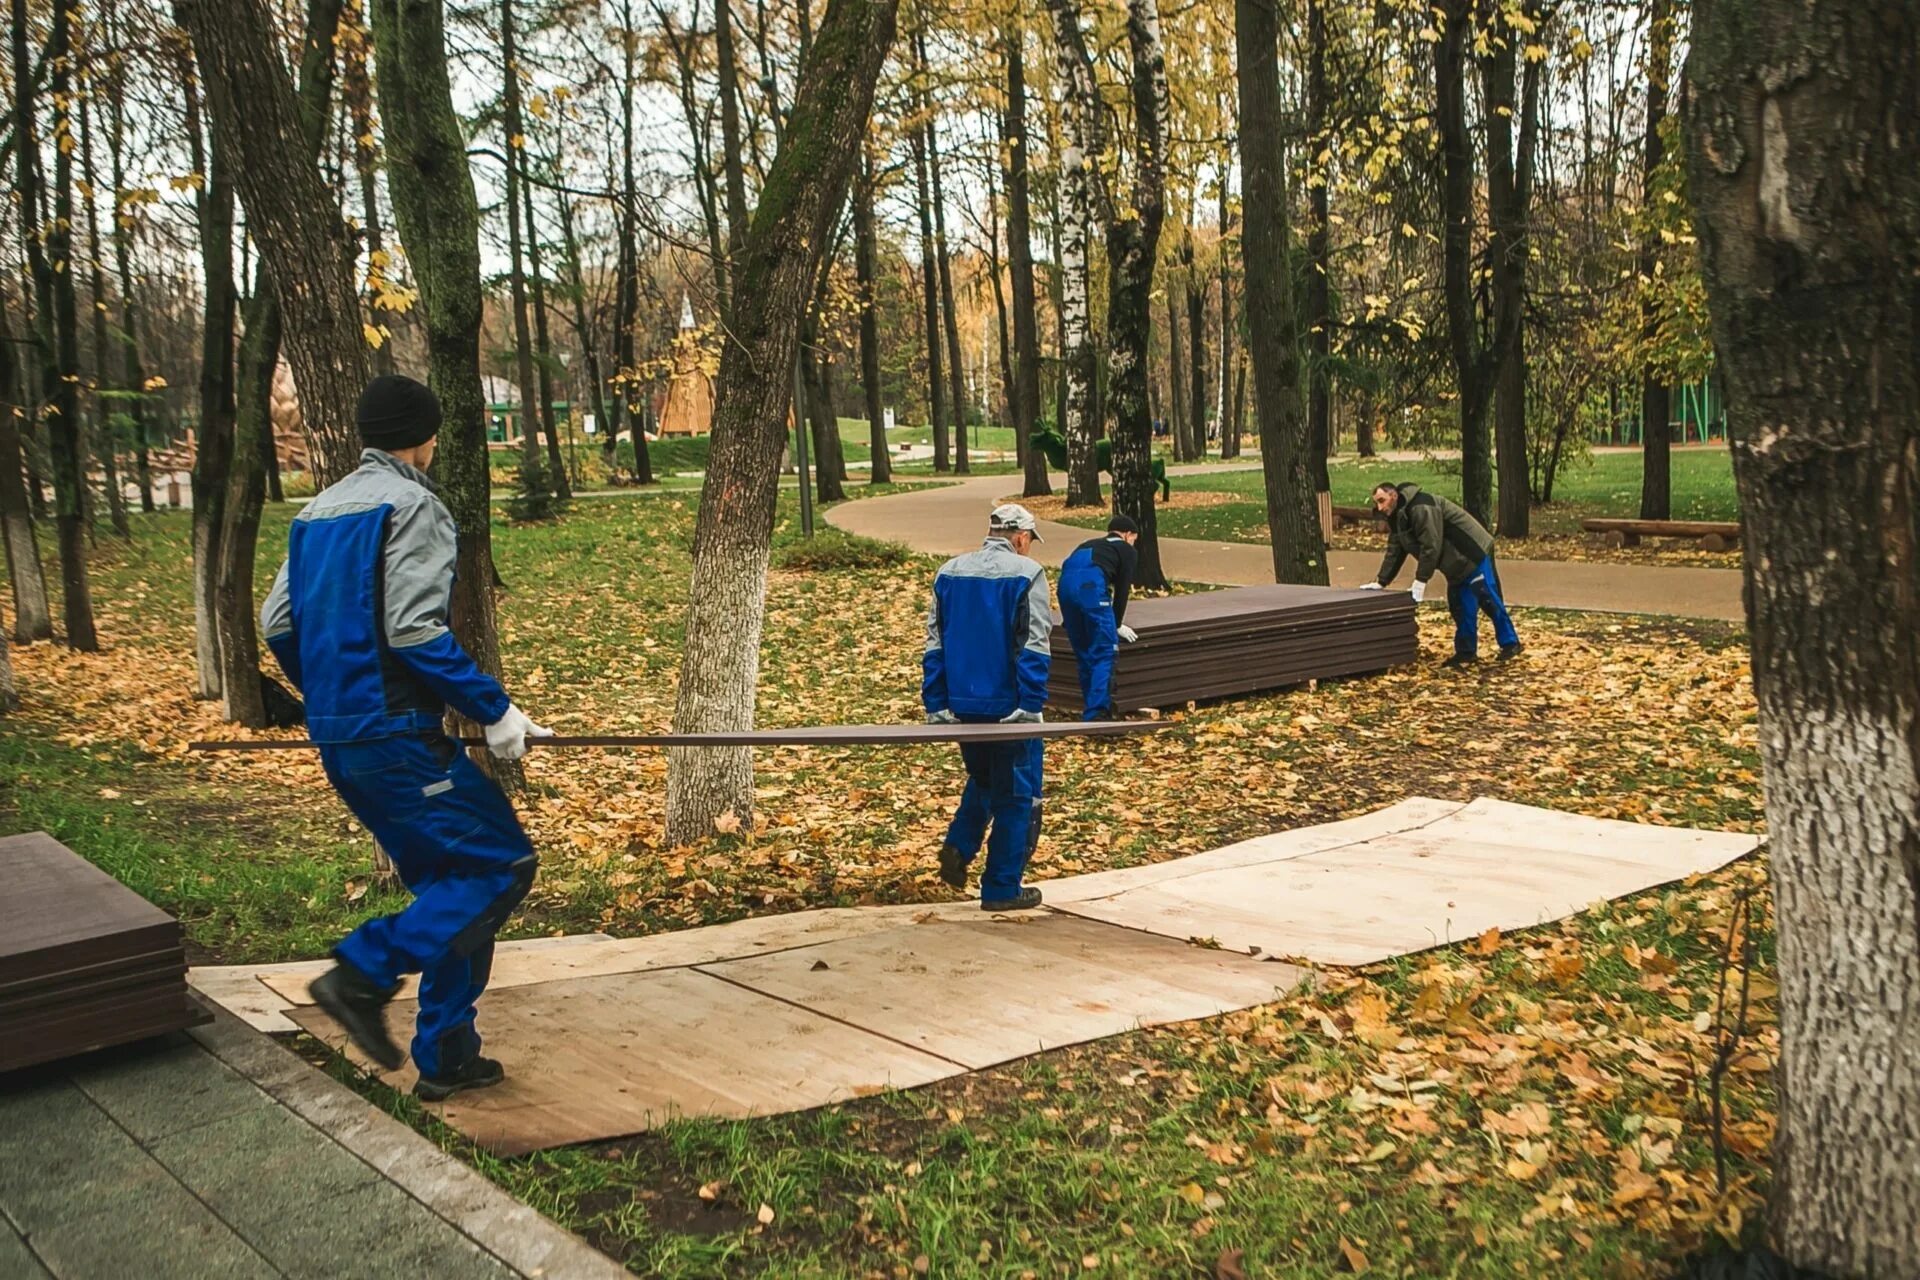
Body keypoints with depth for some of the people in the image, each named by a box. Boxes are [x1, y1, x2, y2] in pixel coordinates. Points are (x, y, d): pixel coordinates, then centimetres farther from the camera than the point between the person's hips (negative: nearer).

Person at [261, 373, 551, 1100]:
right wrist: (494, 710, -14)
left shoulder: (318, 511, 16)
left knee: (455, 883, 14)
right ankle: (364, 974, -13)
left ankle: (447, 1058, 14)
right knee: (502, 865, -5)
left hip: (338, 741, 9)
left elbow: (277, 623, 15)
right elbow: (414, 631, -20)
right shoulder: (413, 505, -9)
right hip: (397, 739, -9)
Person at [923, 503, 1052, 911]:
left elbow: (935, 643, 8)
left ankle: (959, 846, 8)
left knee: (982, 779, 27)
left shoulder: (949, 572, 8)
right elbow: (1033, 647, -14)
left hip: (961, 704, 5)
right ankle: (1001, 888, 10)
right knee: (1016, 794, 7)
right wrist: (1030, 708, -14)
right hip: (1007, 704, -5)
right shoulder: (1026, 574, -8)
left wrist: (936, 706, 10)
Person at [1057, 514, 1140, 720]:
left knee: (1083, 653, 16)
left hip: (1065, 581, 6)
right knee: (1104, 653, 2)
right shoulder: (1128, 551, 22)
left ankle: (1090, 710, 22)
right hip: (1091, 585, -6)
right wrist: (1117, 625, 25)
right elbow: (1122, 590, 15)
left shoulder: (1089, 545, 38)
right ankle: (1097, 712, -5)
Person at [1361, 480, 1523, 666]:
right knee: (1460, 606, 10)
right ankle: (1466, 651, 16)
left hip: (1474, 555, -10)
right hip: (1458, 563, 10)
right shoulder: (1398, 518, 6)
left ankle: (1510, 643, 6)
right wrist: (1380, 582, 1)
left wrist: (1420, 582, -28)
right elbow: (1394, 552, 9)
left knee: (1489, 600, -4)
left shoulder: (1421, 508, -27)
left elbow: (1430, 546, -30)